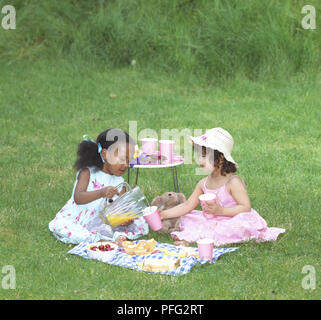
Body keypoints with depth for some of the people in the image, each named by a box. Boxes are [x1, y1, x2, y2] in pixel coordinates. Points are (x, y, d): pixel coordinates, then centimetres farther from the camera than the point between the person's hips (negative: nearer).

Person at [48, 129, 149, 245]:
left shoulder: (119, 183, 2)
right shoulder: (87, 173, -11)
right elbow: (78, 198, -25)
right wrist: (101, 193, -41)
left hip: (101, 224, 3)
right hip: (76, 221, -3)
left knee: (141, 225, -8)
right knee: (60, 226, -37)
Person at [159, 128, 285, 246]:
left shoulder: (233, 182, -15)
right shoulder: (204, 184, 5)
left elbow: (246, 207, -19)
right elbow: (188, 206, 10)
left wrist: (220, 210, -27)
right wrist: (164, 214, 0)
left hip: (231, 221, -6)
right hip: (212, 221, 6)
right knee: (187, 218, 2)